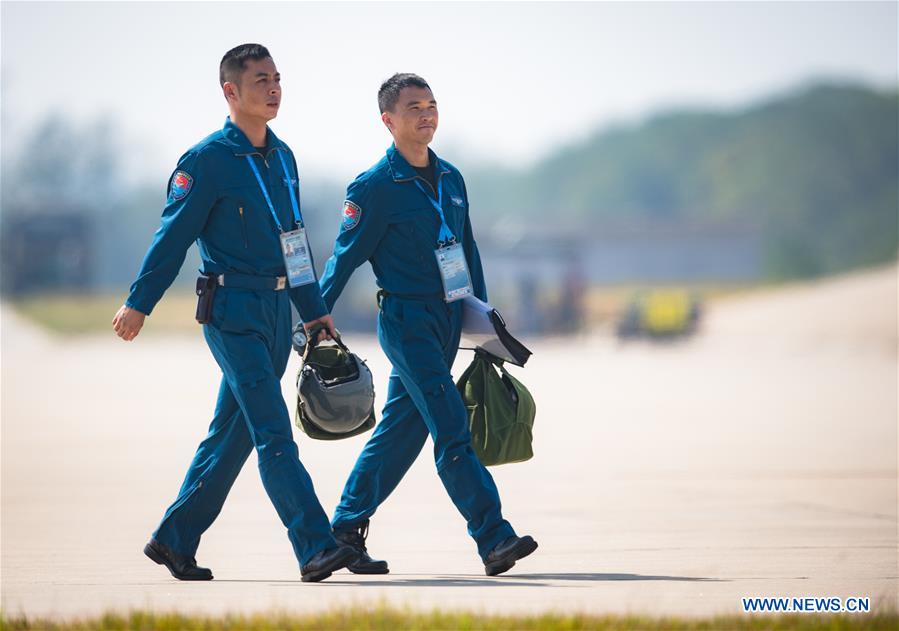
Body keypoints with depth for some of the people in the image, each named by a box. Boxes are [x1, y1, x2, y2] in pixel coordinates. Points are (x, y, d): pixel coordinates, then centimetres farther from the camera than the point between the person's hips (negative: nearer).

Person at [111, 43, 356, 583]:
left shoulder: (282, 156, 14)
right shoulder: (207, 160, -9)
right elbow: (173, 236, -9)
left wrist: (314, 310, 20)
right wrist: (139, 304, -10)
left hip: (276, 311, 8)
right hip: (232, 310, -8)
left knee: (233, 433, 11)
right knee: (274, 433, -13)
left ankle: (175, 539, 21)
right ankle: (316, 547, -19)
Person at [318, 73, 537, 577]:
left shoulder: (451, 178, 12)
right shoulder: (376, 187, -9)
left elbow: (468, 251, 19)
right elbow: (345, 257, -6)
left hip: (447, 322, 7)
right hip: (407, 321, -7)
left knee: (402, 428, 11)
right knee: (452, 432, -13)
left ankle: (347, 530, 20)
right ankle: (494, 539, -19)